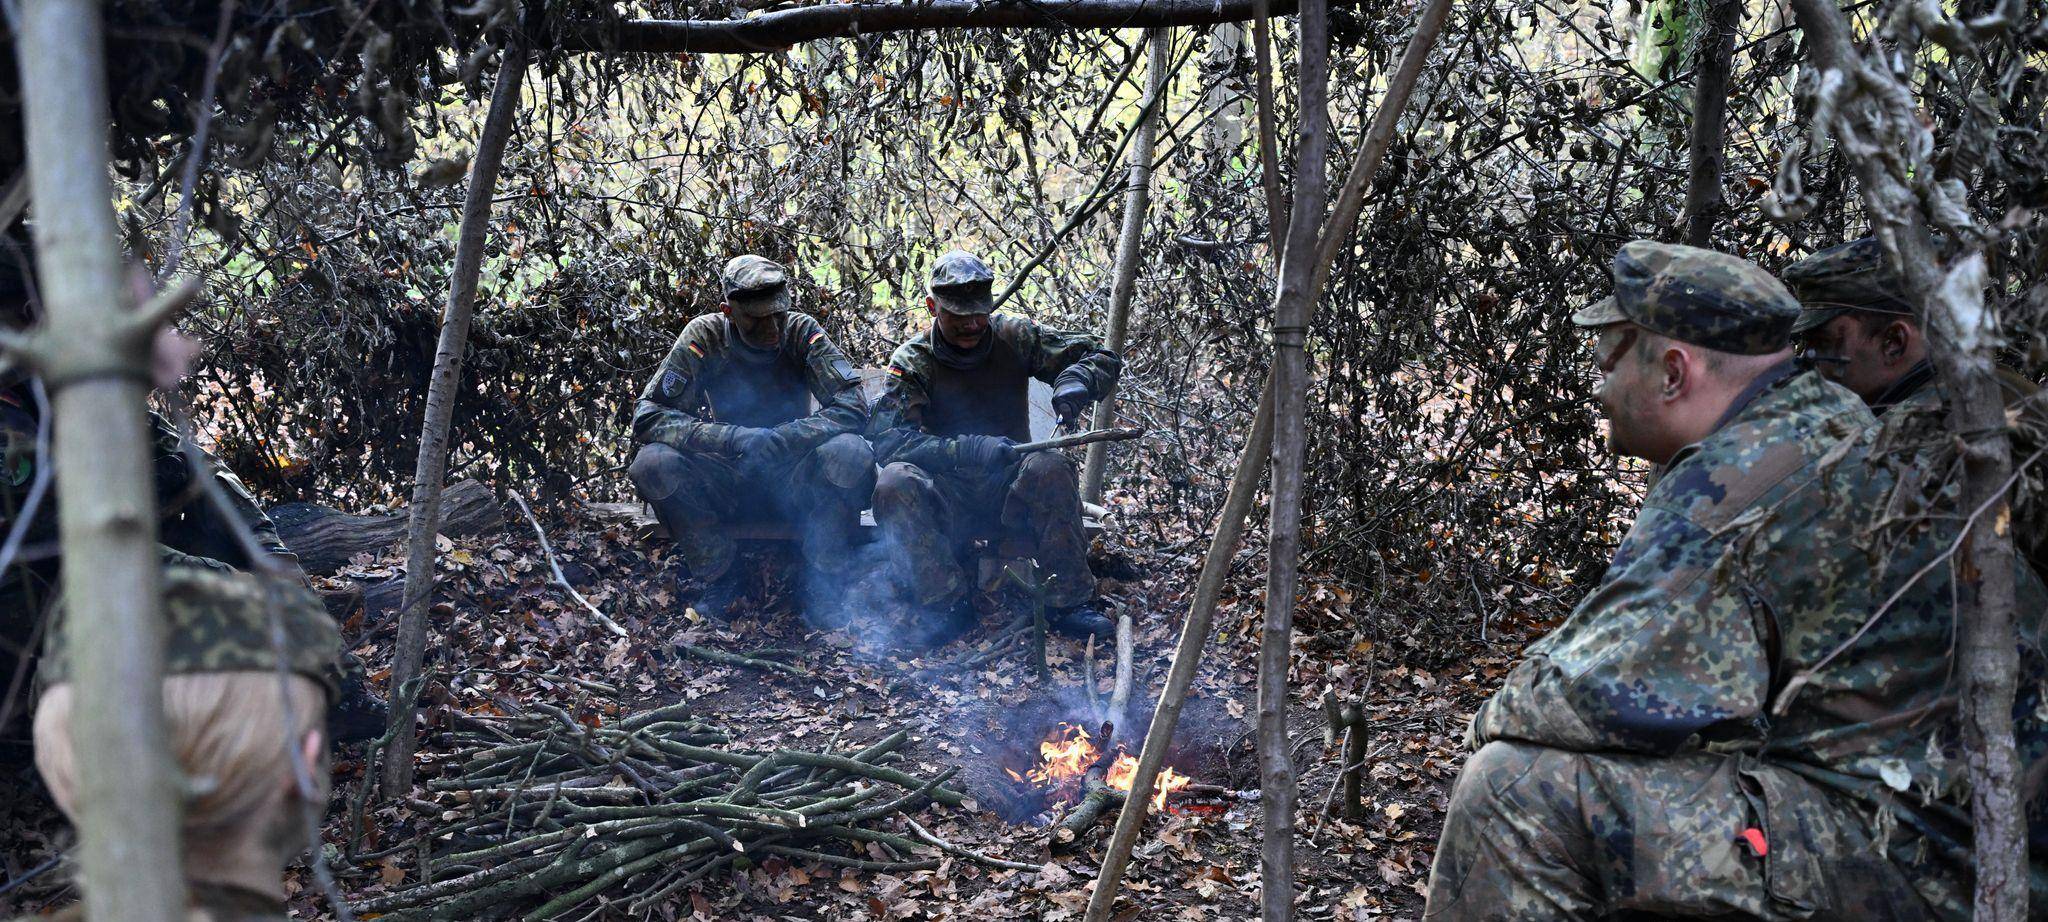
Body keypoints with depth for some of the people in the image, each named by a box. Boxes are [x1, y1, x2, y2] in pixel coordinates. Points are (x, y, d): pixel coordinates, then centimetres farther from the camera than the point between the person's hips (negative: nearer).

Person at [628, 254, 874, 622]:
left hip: (794, 477, -1)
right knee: (652, 463, -27)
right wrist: (731, 438, -31)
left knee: (851, 453, -31)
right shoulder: (705, 336, -11)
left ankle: (826, 581, -13)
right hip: (727, 478, 1)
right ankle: (719, 579, -9)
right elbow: (647, 416, -16)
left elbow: (852, 406, -18)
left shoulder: (801, 331, -11)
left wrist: (778, 439, -31)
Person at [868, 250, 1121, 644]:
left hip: (1009, 490, 1)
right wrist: (968, 450, -34)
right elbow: (885, 439, -20)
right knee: (895, 482, -31)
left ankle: (1067, 602, -22)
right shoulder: (912, 360, -6)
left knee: (1049, 468, -31)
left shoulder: (1014, 337, 0)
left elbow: (1104, 357, 2)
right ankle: (948, 605, -23)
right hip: (947, 501, -1)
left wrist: (1076, 381, -24)